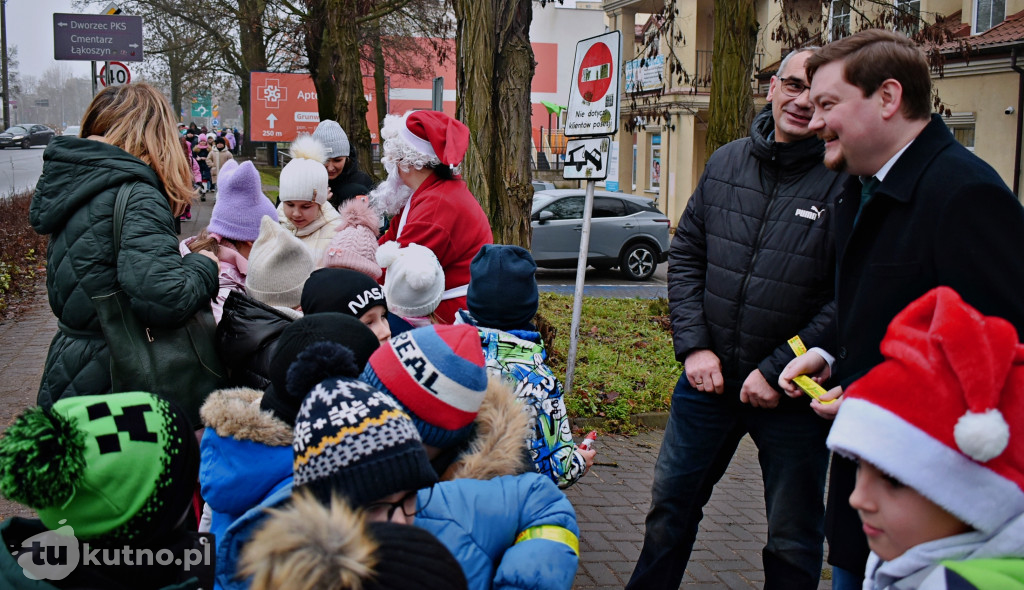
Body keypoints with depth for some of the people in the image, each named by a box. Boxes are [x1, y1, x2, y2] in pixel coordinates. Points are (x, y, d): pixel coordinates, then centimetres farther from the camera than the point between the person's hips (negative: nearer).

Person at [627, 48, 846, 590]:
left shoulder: (847, 180, -13)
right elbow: (686, 255, 7)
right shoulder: (726, 163, 3)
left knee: (793, 540, 12)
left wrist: (777, 372, -16)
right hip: (708, 377, 5)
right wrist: (694, 346, -3)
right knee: (671, 505, 18)